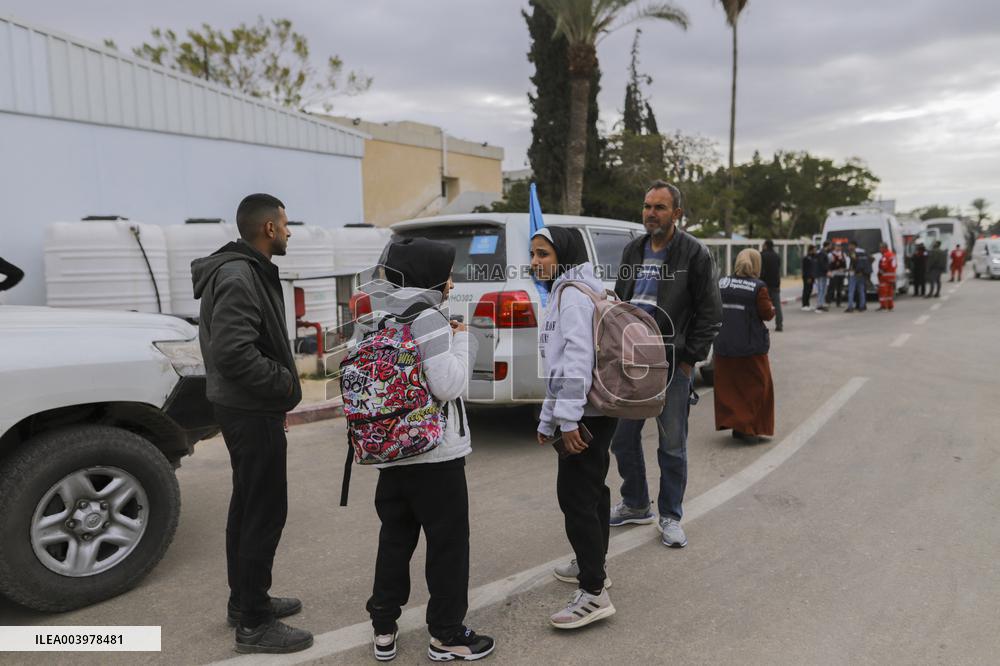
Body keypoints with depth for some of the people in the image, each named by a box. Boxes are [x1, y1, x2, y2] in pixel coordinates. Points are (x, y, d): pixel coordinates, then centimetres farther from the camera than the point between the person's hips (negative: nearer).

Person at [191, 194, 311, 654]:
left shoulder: (245, 271, 12)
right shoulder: (239, 278, -20)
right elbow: (233, 353, -28)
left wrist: (280, 383, 9)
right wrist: (285, 383, -17)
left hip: (246, 409, 11)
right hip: (252, 414, -11)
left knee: (248, 506, 18)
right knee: (265, 512, -3)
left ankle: (244, 601, 32)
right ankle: (254, 624, 8)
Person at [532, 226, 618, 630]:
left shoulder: (573, 293, -13)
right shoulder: (566, 293, 19)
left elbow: (578, 358, -24)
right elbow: (559, 365, 20)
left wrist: (567, 418, -26)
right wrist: (547, 419, 21)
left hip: (585, 414, -11)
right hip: (594, 413, 11)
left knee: (576, 495, -9)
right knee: (591, 489, 19)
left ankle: (594, 593, -4)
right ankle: (591, 566, 34)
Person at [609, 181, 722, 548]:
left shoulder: (694, 253, -7)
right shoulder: (633, 251, 9)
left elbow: (710, 312, -7)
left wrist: (689, 359, -10)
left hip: (673, 364, -5)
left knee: (672, 446, 5)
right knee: (622, 438, 13)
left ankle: (670, 516, 22)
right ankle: (635, 505, 32)